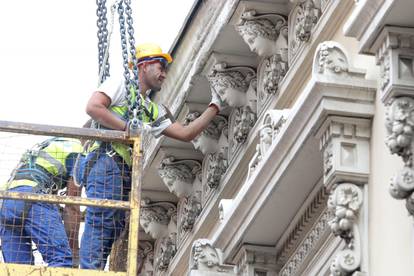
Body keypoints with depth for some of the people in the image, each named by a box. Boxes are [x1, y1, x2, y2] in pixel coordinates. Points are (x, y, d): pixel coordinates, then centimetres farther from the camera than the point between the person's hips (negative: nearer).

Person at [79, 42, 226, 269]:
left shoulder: (153, 111, 30)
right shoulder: (120, 85, 8)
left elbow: (185, 133, 24)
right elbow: (93, 107, -8)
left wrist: (214, 107, 24)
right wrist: (129, 128, -11)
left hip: (126, 175, 9)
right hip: (107, 163, -9)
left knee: (111, 233, 0)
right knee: (100, 225, -19)